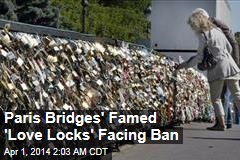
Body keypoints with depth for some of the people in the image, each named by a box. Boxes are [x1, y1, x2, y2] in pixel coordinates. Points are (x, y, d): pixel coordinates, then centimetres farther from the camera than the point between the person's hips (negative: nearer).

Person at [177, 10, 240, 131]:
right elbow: (229, 48, 18)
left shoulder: (203, 35, -8)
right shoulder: (217, 30, 13)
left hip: (217, 69, -7)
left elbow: (199, 57, -10)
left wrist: (185, 65, -2)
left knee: (215, 98, 5)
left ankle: (221, 124, 4)